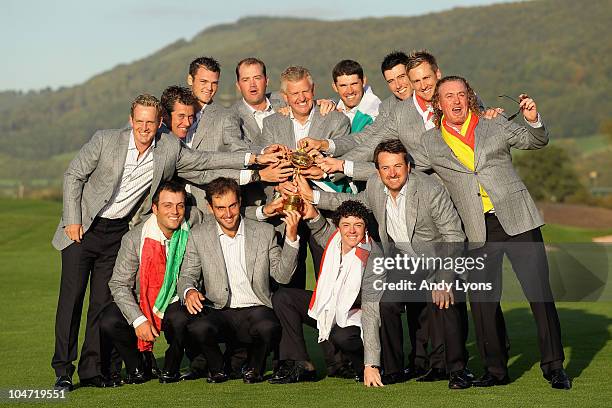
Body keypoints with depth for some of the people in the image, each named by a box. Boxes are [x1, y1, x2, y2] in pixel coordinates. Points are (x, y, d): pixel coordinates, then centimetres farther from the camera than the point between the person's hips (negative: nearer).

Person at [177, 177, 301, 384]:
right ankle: (217, 370, 0)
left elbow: (282, 276, 3)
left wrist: (291, 238, -10)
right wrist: (189, 291, -16)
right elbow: (187, 276, 9)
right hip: (219, 312, 0)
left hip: (256, 310, 0)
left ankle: (253, 369, 0)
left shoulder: (264, 232, 7)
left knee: (269, 327, -35)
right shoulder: (199, 235, 8)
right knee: (198, 327, -34)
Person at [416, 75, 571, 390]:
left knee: (539, 291, -5)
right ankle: (495, 369, 15)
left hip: (517, 219, -1)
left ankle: (554, 366, 3)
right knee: (482, 300, 1)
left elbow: (536, 141, 12)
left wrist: (533, 120, -10)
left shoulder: (495, 126, 9)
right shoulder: (430, 143, 9)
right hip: (478, 231, 1)